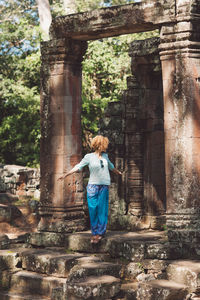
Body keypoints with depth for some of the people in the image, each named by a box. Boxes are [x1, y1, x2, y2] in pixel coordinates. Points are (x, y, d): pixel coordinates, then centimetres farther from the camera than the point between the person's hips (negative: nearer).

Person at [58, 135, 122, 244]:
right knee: (93, 209, -6)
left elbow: (110, 166, 33)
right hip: (93, 186, -3)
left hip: (104, 186, 4)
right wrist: (66, 175, -13)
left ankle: (99, 233, 4)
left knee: (102, 210, -1)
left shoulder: (105, 156, 14)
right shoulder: (89, 157, -1)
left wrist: (118, 172, 50)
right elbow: (78, 167, -5)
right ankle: (95, 232, 3)